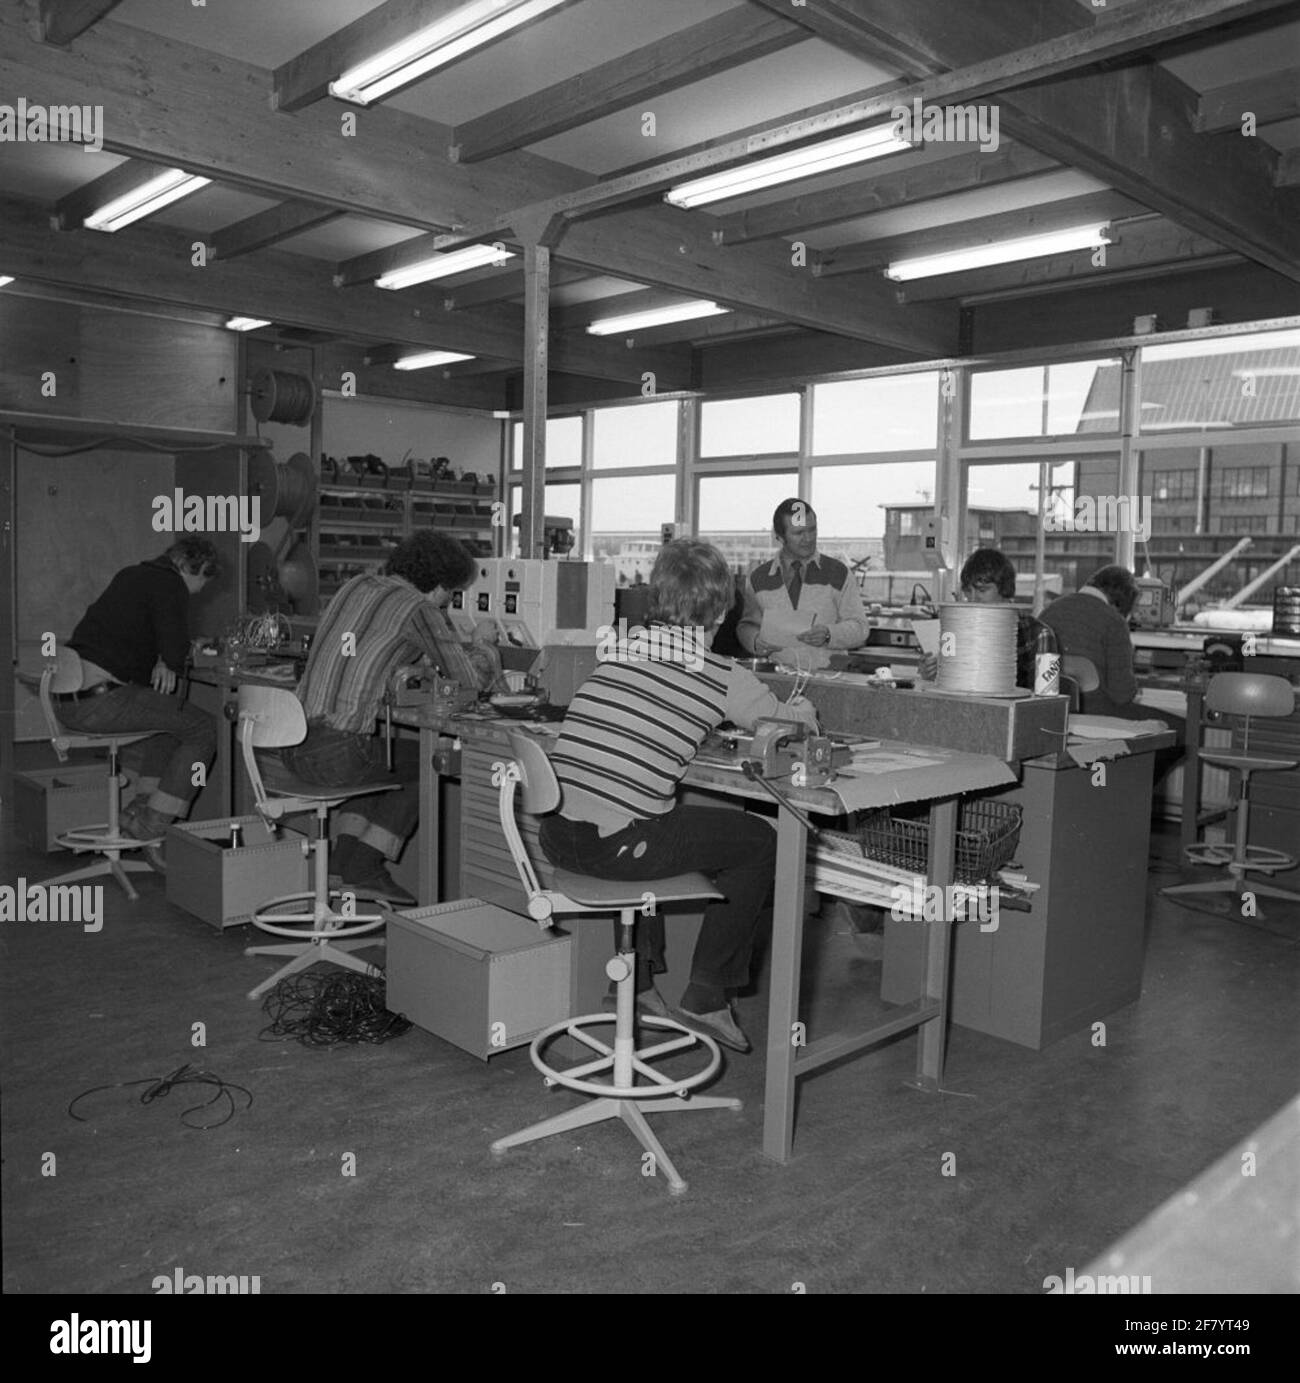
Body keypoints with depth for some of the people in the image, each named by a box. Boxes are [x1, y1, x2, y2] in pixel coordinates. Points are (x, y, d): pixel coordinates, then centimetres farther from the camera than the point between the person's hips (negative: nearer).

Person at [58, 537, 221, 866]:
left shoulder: (131, 576, 22)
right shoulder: (170, 586, -7)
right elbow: (175, 649, -15)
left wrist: (163, 662, 16)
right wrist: (167, 666, 8)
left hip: (70, 699, 10)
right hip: (101, 700, -10)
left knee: (170, 728, 26)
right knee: (202, 730, -7)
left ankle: (140, 811, 17)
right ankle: (149, 829, -6)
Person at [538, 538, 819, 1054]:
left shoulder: (617, 655, 11)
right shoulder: (722, 678, -3)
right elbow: (800, 722, 14)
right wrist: (802, 711, 39)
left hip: (554, 837, 6)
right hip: (617, 847, -6)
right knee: (761, 842, 15)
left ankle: (639, 979, 41)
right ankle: (706, 996, 22)